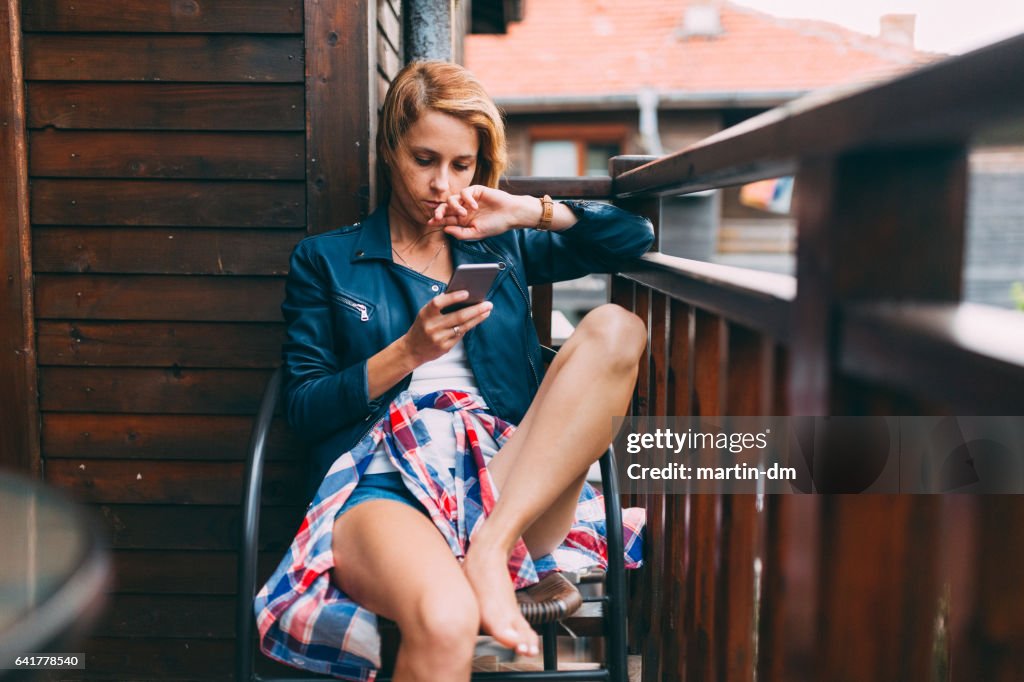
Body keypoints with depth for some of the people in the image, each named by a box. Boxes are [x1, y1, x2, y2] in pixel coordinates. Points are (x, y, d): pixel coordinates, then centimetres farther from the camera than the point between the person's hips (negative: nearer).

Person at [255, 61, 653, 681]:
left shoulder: (502, 247, 23)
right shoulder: (325, 260, 17)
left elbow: (637, 237, 20)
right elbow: (303, 407, 9)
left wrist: (532, 211, 7)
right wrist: (409, 352, -6)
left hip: (508, 479, 4)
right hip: (382, 480, -4)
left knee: (617, 328, -21)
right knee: (444, 619, -40)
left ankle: (491, 547, -26)